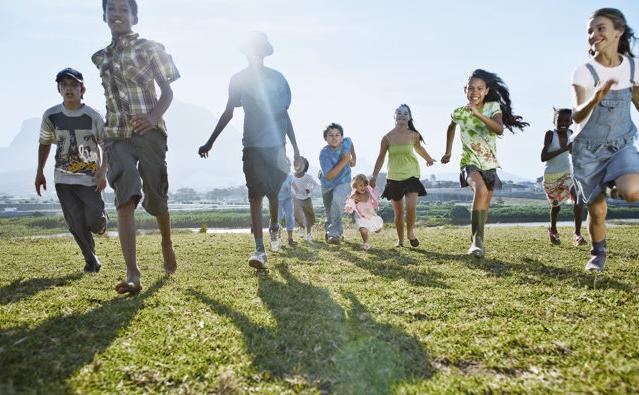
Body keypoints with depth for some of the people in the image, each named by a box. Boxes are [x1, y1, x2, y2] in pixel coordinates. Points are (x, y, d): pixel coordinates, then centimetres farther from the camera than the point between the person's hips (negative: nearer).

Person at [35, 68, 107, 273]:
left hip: (89, 178, -2)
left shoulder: (93, 117, -9)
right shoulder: (51, 115, -1)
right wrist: (40, 172, 13)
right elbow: (45, 143, 13)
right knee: (76, 223, -2)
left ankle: (99, 225, 23)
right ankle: (91, 259, 14)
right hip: (63, 179, 2)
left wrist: (102, 173, -11)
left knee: (94, 218, -14)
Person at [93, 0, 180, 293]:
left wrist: (154, 117, -19)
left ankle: (167, 244, 36)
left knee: (156, 197, 5)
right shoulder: (100, 58, 18)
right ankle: (132, 273, -22)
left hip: (149, 132, -2)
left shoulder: (149, 48, 4)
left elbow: (167, 90, 0)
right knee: (125, 199, -16)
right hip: (116, 136, 3)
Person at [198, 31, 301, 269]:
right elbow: (228, 113, 12)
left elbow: (285, 114, 11)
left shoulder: (277, 78, 7)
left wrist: (295, 149, 9)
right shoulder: (238, 80, 5)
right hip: (252, 147, -1)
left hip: (277, 145, 1)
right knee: (255, 196, -7)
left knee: (274, 193, 11)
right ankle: (260, 251, -10)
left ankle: (274, 227, 41)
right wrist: (210, 142, 11)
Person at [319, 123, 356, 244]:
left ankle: (334, 232, -26)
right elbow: (329, 176, -33)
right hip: (328, 185, 0)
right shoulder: (324, 153, -27)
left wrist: (353, 158, 8)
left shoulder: (346, 142, -16)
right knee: (330, 214, 12)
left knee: (337, 199, -32)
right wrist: (343, 161, -33)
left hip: (343, 182, 0)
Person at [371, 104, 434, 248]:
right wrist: (374, 176, -2)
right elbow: (381, 157, 2)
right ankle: (400, 239, 23)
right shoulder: (388, 137, -5)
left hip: (411, 175, 0)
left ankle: (410, 232, 10)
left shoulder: (414, 135, -1)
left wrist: (429, 159, 35)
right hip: (394, 178, 0)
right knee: (398, 212, 6)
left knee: (411, 207, -16)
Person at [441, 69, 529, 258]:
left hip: (489, 163, 3)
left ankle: (478, 241, 33)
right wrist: (448, 152, 21)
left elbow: (499, 129, -25)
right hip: (470, 162, -3)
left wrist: (478, 114, -35)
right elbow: (451, 128, 19)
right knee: (481, 190, -32)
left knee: (484, 206, 11)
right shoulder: (459, 113, -5)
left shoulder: (493, 107, -6)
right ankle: (477, 240, -29)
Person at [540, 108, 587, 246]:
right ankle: (553, 230, 43)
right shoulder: (550, 134, -16)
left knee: (578, 197, -22)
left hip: (567, 173, 3)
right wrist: (564, 149, -31)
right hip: (551, 176, -2)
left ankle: (577, 234, -19)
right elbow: (543, 157, -26)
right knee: (556, 205, 13)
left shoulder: (570, 134, -3)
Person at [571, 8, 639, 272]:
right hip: (589, 150, -1)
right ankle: (598, 255, 30)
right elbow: (577, 116, -24)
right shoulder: (584, 71, -13)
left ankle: (617, 186, 6)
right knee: (597, 211, 3)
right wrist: (595, 99, -45)